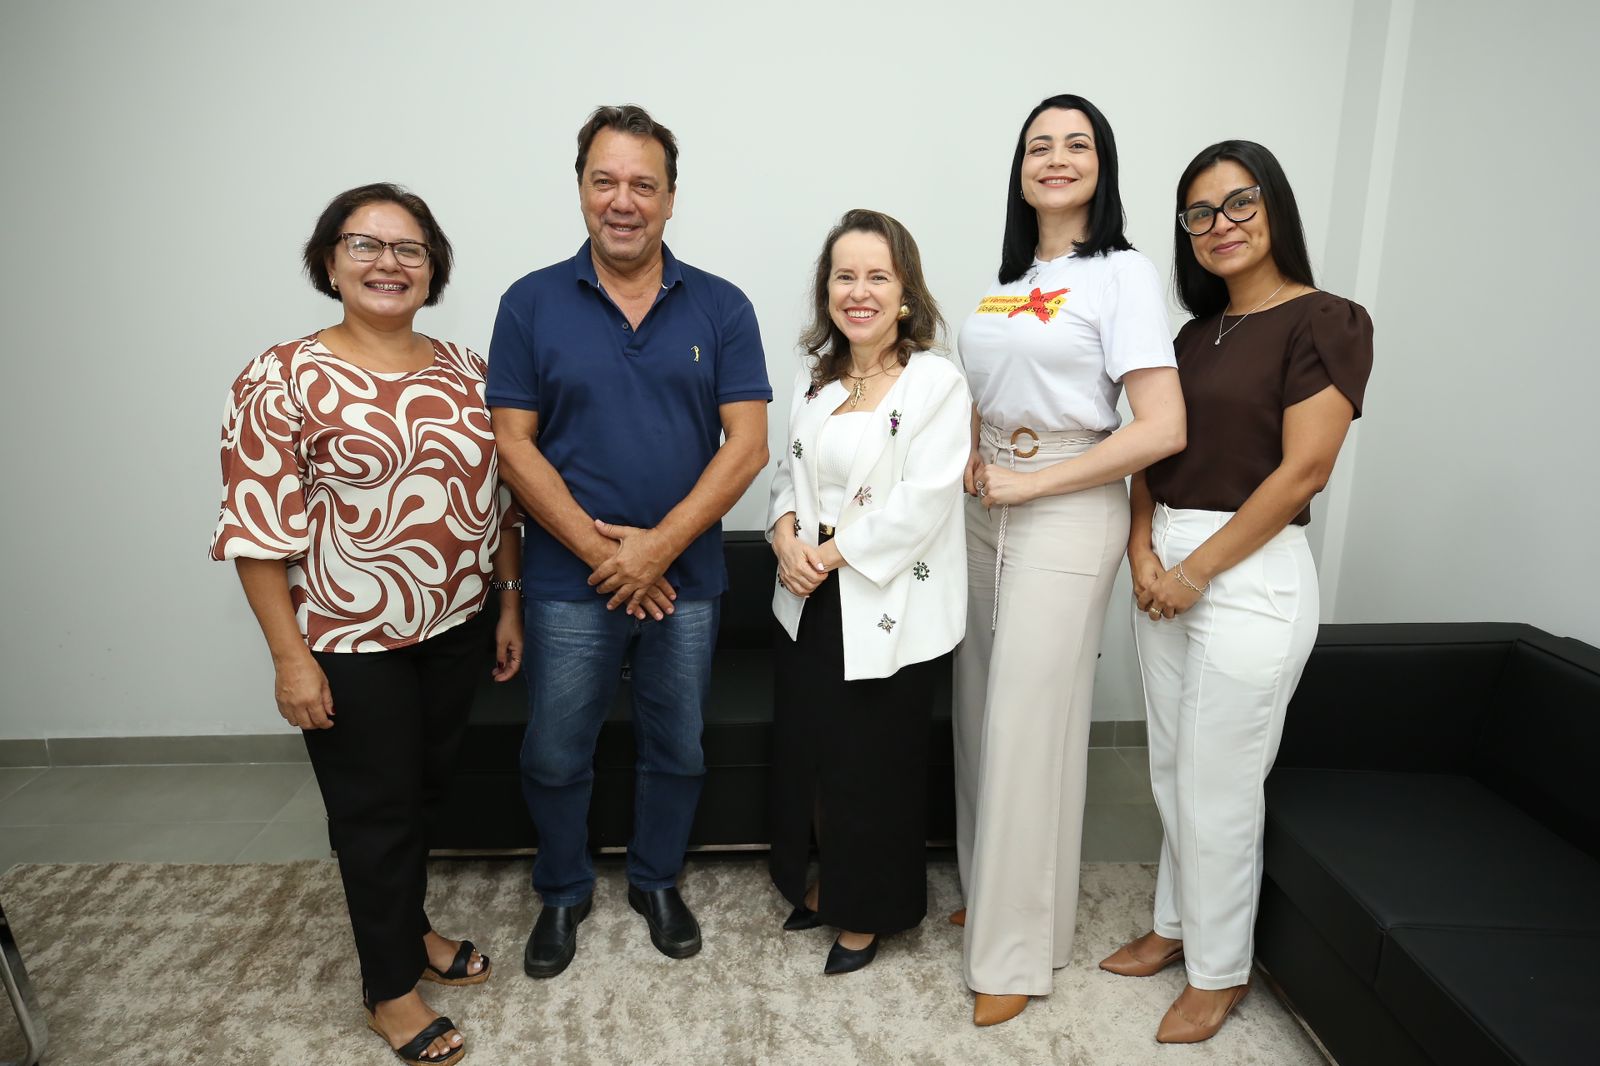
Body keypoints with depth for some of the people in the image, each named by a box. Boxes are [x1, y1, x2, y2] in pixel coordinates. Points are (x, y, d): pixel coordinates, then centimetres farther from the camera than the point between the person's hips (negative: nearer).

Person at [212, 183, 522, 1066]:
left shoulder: (462, 369, 3)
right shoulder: (284, 378, -12)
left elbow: (498, 495, 7)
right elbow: (257, 530, -13)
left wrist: (509, 605, 7)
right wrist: (290, 657, -14)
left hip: (456, 626, 5)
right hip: (350, 640, -5)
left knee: (426, 787, 21)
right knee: (376, 808, 9)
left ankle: (407, 926, 46)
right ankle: (390, 985, 31)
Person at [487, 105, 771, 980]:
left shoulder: (721, 307, -1)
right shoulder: (531, 304, -1)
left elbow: (747, 443, -7)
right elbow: (513, 444, -5)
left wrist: (659, 545, -16)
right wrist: (600, 551, -13)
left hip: (686, 577, 1)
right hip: (569, 580, 0)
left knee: (676, 749, 15)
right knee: (555, 756, 12)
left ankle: (657, 882, 41)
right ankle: (561, 893, 39)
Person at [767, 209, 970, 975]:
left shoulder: (937, 382, -10)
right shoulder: (815, 377, 11)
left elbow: (922, 503, -18)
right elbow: (789, 470, 12)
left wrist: (831, 555, -16)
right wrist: (787, 538, -8)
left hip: (888, 610, -6)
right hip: (810, 601, 6)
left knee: (873, 765, 8)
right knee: (806, 751, 15)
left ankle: (868, 912, 32)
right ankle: (823, 883, 41)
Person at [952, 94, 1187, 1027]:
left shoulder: (1123, 274, -7)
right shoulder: (1008, 279, 13)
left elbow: (1162, 430, -16)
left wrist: (1029, 484, -15)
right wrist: (971, 455, 4)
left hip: (1066, 517, -6)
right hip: (988, 512, 6)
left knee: (1029, 724, -1)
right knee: (982, 710, 12)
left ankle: (1019, 949, 17)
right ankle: (990, 890, 33)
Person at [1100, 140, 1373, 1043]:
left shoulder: (1325, 322, -7)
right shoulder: (1196, 333, 14)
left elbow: (1302, 471, -14)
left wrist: (1195, 571, -14)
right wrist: (1143, 550, -6)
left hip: (1251, 576, -6)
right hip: (1167, 572, 7)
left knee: (1217, 786, 3)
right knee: (1172, 772, 15)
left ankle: (1220, 971, 24)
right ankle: (1178, 925, 35)